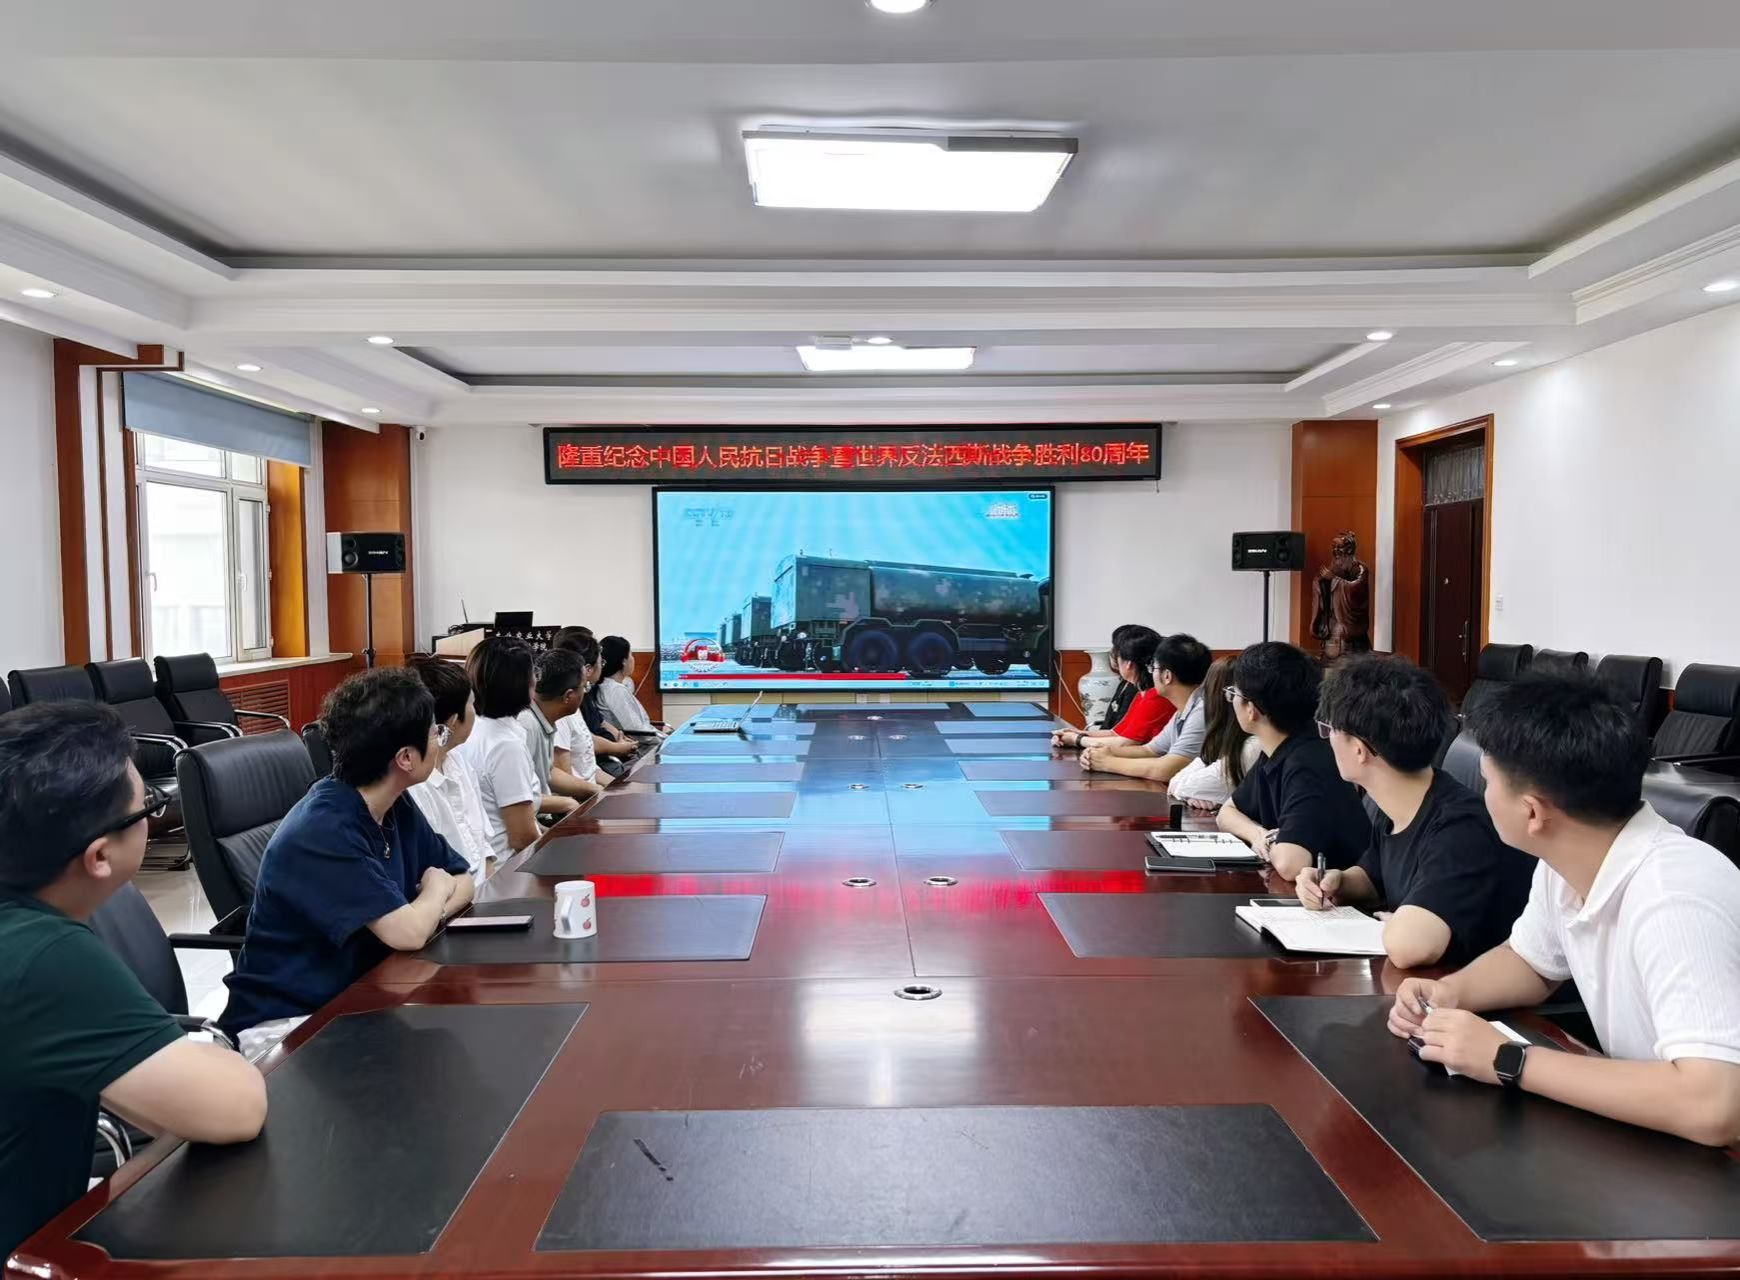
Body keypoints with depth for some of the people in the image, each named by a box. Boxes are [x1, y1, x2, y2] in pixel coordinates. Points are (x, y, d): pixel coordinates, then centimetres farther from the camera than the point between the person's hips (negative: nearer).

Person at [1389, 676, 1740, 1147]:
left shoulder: (1674, 899, -29)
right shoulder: (1565, 863, -5)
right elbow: (1529, 960, 13)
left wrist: (1508, 1061, -28)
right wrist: (1451, 992, -7)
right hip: (1646, 1132, 6)